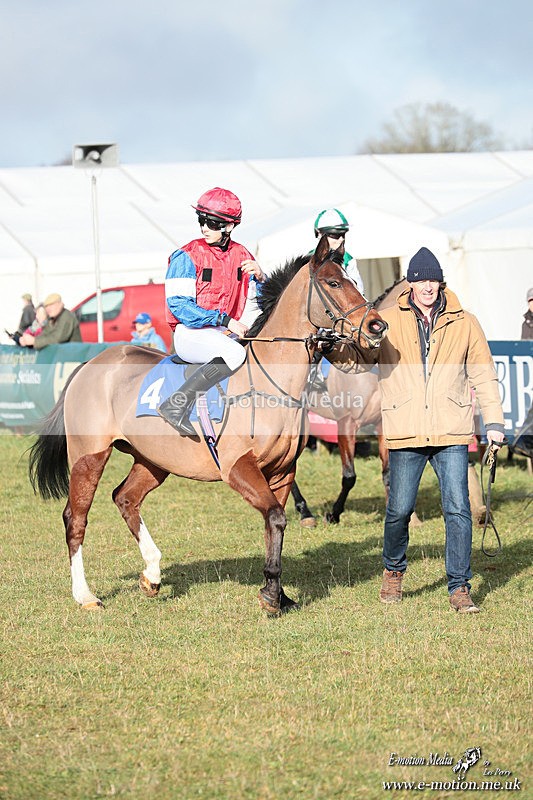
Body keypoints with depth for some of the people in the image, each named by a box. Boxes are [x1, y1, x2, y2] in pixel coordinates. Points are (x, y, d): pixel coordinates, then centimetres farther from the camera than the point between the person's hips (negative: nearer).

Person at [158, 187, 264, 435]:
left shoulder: (242, 256, 10)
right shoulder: (187, 257, -8)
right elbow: (178, 305, -16)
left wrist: (259, 277, -8)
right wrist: (224, 319, -23)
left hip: (226, 333, 7)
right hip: (191, 333, -7)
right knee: (234, 353, -35)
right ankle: (175, 405, -36)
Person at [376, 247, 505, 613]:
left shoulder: (465, 324, 8)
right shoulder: (389, 322, 6)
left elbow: (484, 375, 11)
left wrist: (494, 422, 5)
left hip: (452, 432, 0)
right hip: (405, 432, 0)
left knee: (458, 509, -6)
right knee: (400, 510, 2)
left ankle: (460, 588, 2)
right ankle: (394, 572, 29)